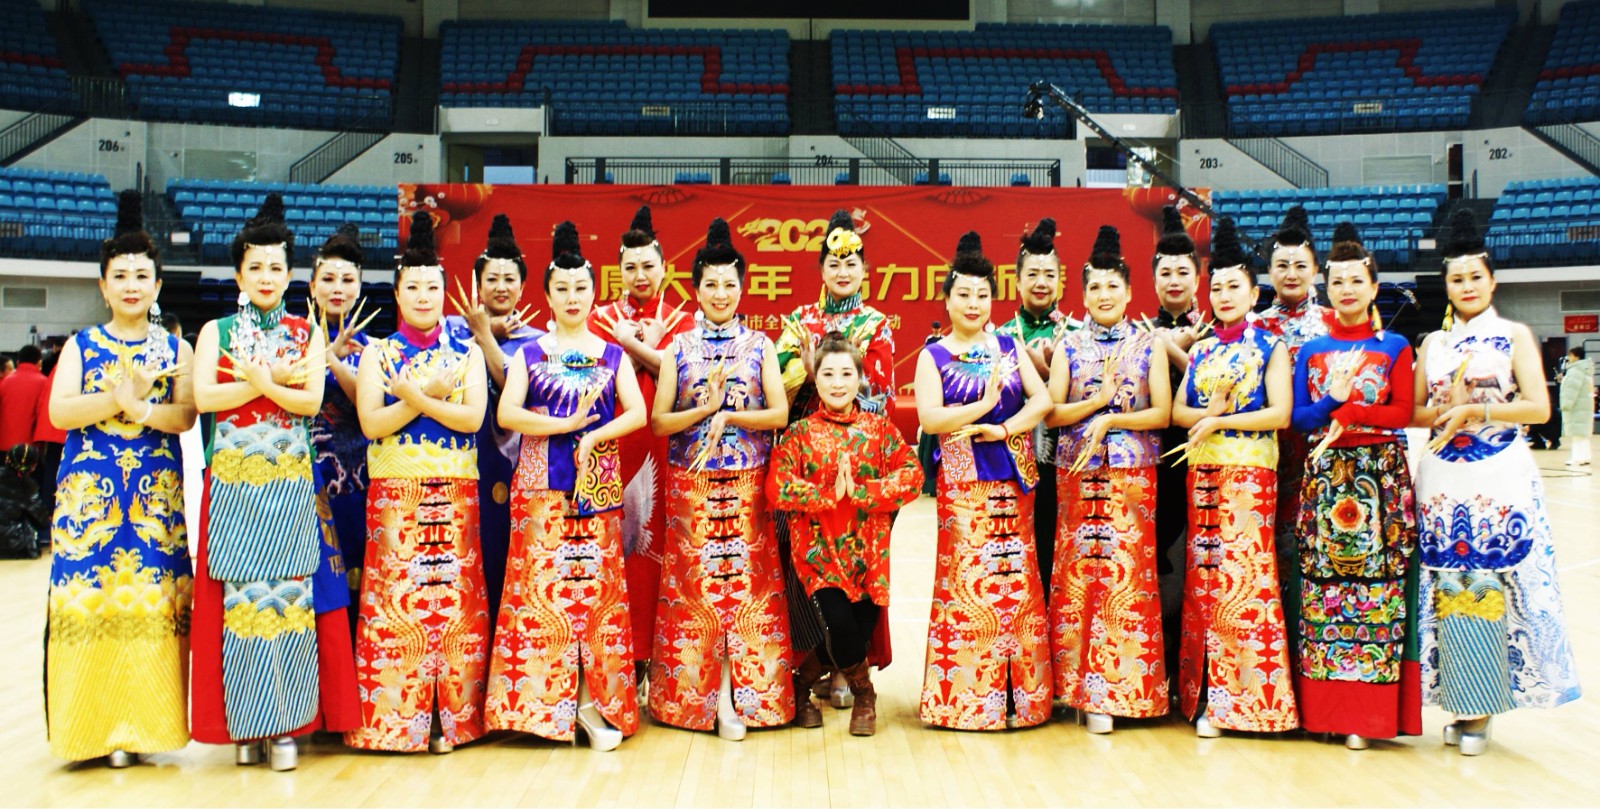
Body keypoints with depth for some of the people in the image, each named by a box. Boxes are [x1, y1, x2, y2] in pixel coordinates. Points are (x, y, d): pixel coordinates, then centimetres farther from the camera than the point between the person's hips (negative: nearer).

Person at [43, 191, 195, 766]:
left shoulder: (175, 349, 9)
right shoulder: (81, 346, 10)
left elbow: (185, 416, -3)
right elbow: (59, 412, -3)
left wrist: (139, 407, -20)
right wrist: (121, 395, -16)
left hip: (156, 491, 0)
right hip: (89, 488, 0)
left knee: (152, 598, -4)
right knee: (88, 595, -4)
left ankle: (142, 724, 5)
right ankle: (96, 725, 5)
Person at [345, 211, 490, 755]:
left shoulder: (467, 353, 10)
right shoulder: (378, 353, 9)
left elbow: (473, 416, -5)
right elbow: (370, 422, -4)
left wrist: (414, 396, -13)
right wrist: (431, 395, -11)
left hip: (455, 493, 1)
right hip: (394, 492, -1)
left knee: (455, 598, -1)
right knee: (395, 598, -3)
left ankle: (452, 716, 8)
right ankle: (394, 719, 5)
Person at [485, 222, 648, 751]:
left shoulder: (613, 356, 11)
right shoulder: (529, 355, 9)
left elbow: (637, 413, -1)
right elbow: (507, 414, -5)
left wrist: (595, 435, -16)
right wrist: (566, 426, -13)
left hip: (598, 485, 1)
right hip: (541, 486, 0)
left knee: (598, 585, -3)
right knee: (542, 587, -4)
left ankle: (596, 703, 3)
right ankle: (546, 703, 4)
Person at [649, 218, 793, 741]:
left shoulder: (759, 345, 7)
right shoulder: (679, 348, 7)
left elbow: (780, 413, -1)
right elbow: (658, 422, 1)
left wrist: (729, 416, -13)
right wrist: (704, 409, -13)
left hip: (747, 482, 0)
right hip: (690, 482, 0)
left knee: (747, 583, -3)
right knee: (693, 585, -1)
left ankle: (737, 698, 4)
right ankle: (699, 693, 10)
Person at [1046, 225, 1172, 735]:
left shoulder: (1149, 345, 7)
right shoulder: (1069, 347, 9)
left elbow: (1162, 413, -1)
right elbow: (1052, 413, 2)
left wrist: (1110, 421, -11)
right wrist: (1098, 399, -10)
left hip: (1132, 474, -1)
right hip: (1077, 473, 1)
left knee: (1126, 573, -5)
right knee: (1077, 573, -2)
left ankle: (1115, 688, 4)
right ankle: (1086, 685, 8)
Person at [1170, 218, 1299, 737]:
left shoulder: (1271, 348, 3)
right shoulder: (1200, 351, 16)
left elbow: (1279, 413, -8)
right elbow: (1178, 410, 10)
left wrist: (1219, 420, -11)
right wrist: (1207, 412, -10)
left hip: (1249, 471, -4)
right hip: (1201, 470, 5)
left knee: (1241, 576, -8)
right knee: (1204, 576, 4)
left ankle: (1237, 697, -1)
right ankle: (1207, 695, 11)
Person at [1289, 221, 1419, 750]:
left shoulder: (1394, 347, 7)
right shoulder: (1311, 351, 12)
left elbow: (1403, 411, -3)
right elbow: (1297, 417, 4)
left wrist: (1349, 413, -15)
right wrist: (1332, 401, -13)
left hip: (1381, 477, -2)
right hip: (1324, 477, 2)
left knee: (1377, 583, -5)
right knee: (1322, 584, -1)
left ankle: (1369, 713, 2)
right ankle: (1325, 707, 8)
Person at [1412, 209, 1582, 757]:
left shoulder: (1515, 336, 4)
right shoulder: (1433, 343, 13)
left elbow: (1539, 407, -6)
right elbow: (1414, 412, 10)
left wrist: (1474, 411, -12)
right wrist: (1445, 411, -9)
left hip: (1500, 478, -3)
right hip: (1443, 478, 3)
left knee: (1492, 588, -4)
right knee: (1449, 588, 2)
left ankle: (1480, 710, 6)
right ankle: (1461, 703, 11)